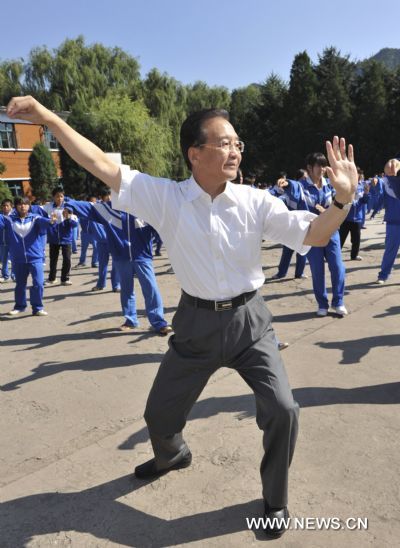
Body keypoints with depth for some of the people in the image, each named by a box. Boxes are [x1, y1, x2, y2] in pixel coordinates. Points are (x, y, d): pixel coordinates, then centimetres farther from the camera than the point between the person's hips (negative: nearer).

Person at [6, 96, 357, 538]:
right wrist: (48, 118, -18)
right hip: (196, 321, 1)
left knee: (282, 409, -11)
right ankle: (172, 455, 56)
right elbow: (101, 165, -13)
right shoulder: (165, 197, -10)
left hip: (248, 319, 0)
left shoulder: (255, 202, -9)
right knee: (159, 414, 15)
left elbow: (313, 235, -11)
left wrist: (343, 198, -29)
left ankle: (275, 499, 20)